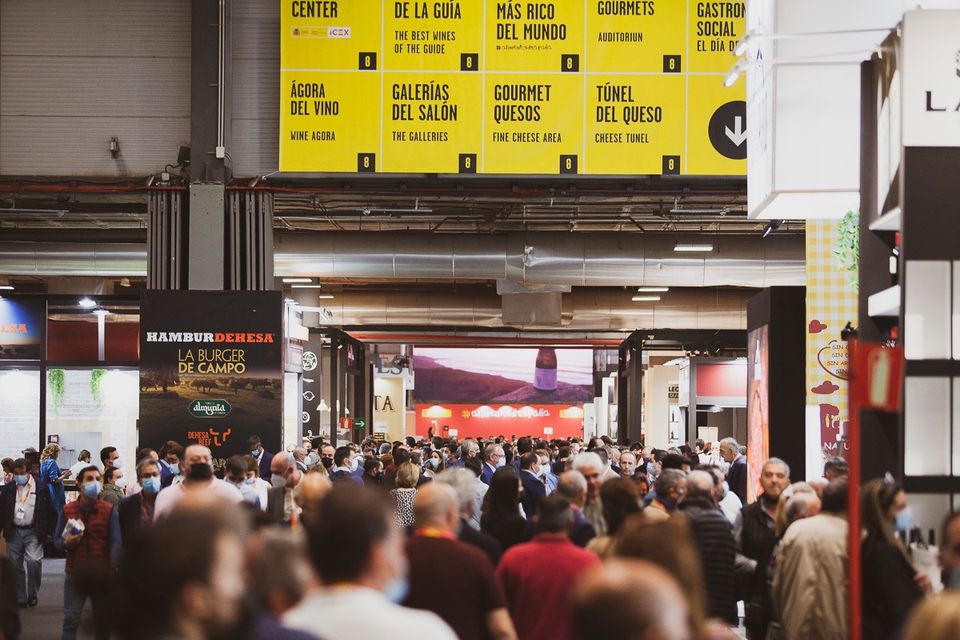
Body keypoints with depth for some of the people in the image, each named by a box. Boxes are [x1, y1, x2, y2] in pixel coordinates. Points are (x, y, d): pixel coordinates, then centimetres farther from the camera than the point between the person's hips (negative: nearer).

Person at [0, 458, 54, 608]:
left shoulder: (41, 487, -3)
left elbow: (50, 512, 1)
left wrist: (46, 531, -3)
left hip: (33, 532, -3)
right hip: (14, 532, 3)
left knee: (33, 561, -17)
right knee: (16, 566, 4)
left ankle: (32, 594, 0)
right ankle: (20, 598, 13)